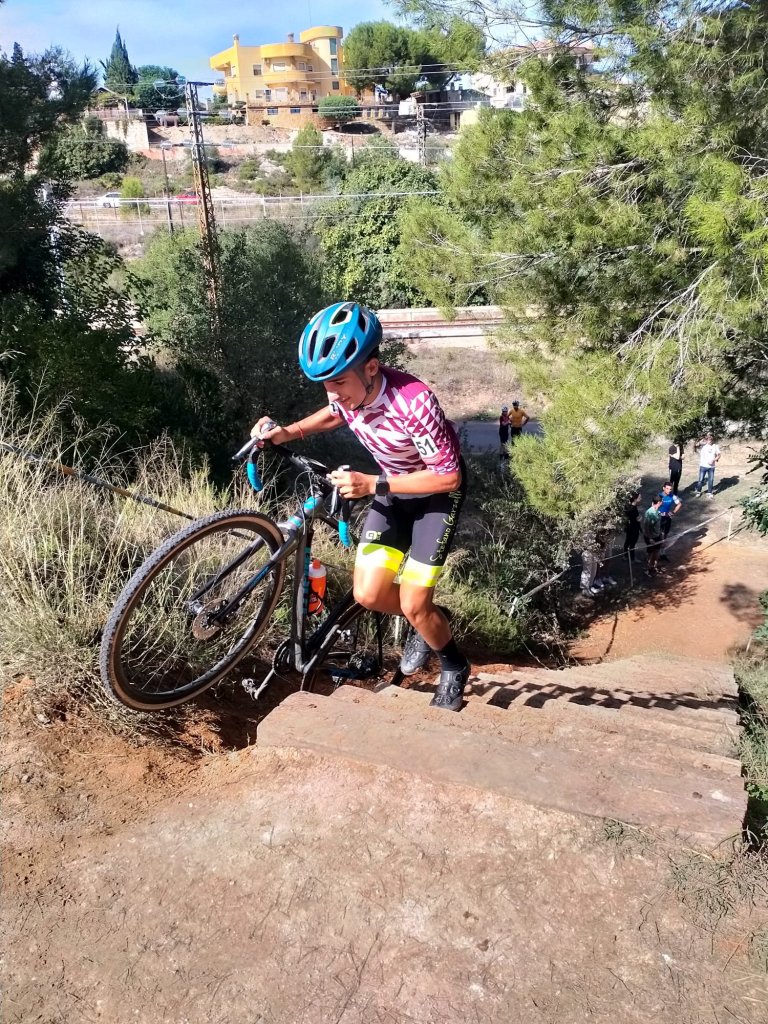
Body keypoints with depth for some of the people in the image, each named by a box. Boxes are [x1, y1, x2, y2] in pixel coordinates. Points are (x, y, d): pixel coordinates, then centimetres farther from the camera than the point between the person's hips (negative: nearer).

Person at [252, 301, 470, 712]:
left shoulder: (413, 401, -36)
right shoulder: (347, 390, -18)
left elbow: (448, 476, -29)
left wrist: (372, 484, -35)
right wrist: (286, 433, -7)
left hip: (437, 490, -5)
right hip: (392, 486, 6)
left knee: (412, 605, -9)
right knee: (368, 594, -4)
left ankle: (454, 668, 22)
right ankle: (426, 621, 27)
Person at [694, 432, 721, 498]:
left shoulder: (715, 446, 2)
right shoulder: (703, 445, -6)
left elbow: (718, 455, 3)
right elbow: (697, 445, -26)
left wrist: (714, 460, -13)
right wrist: (703, 439, -18)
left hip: (711, 467, 2)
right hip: (703, 466, -2)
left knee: (711, 480, 9)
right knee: (701, 479, 4)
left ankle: (709, 492, 21)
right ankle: (698, 491, 19)